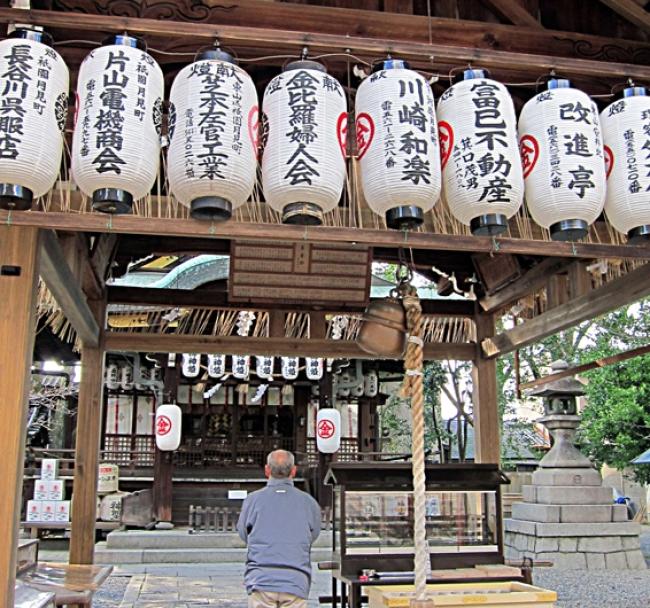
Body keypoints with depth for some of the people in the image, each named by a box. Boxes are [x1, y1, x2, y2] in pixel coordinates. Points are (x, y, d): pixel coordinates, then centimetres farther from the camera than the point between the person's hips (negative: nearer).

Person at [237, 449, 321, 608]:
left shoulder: (253, 499, 1)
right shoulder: (309, 503, 3)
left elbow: (243, 533, 13)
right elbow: (314, 534, 13)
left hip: (260, 581, 0)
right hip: (296, 583, 1)